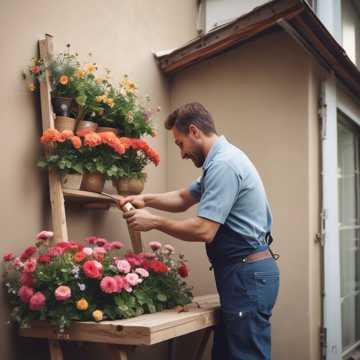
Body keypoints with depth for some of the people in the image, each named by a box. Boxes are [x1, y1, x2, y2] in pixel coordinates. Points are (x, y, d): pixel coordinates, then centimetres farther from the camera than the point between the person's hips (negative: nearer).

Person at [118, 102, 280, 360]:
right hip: (244, 272, 11)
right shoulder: (221, 160, 16)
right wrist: (146, 199, 10)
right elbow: (184, 198, 25)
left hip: (247, 274, -11)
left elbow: (204, 231, -23)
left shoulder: (223, 164, -18)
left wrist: (154, 221, -11)